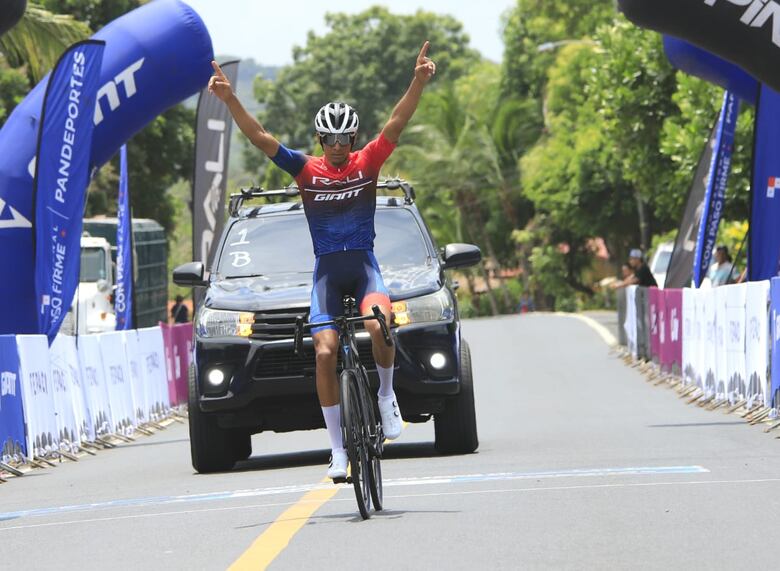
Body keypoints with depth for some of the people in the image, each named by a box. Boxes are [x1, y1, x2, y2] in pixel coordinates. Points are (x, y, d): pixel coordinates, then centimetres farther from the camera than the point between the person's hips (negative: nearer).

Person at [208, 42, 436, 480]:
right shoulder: (306, 170, 2)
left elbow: (397, 125, -10)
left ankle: (386, 396, -1)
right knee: (325, 353, -12)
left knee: (377, 327, -30)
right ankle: (338, 449, -3)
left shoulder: (368, 163, 2)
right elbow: (259, 137, -6)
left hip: (364, 266, -1)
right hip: (327, 271, 1)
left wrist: (419, 81, -24)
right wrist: (229, 98, -18)